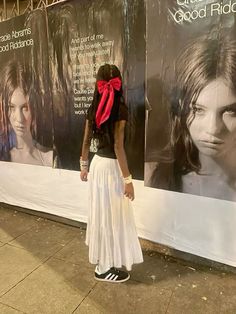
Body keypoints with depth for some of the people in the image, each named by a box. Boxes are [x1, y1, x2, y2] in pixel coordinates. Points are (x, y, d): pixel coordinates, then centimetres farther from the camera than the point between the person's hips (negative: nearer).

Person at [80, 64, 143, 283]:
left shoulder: (94, 108, 4)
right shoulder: (120, 109, -16)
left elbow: (86, 141, 9)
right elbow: (118, 146, -20)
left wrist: (83, 165, 21)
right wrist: (127, 178, -16)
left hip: (97, 163, 8)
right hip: (111, 166, -7)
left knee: (101, 214, 20)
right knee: (111, 217, 7)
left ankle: (102, 260, 41)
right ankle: (106, 268, 24)